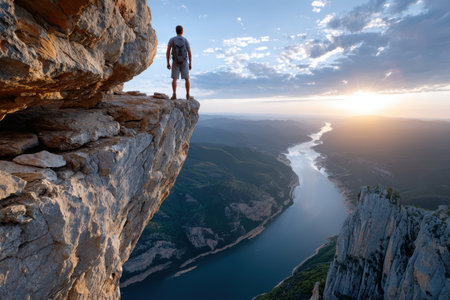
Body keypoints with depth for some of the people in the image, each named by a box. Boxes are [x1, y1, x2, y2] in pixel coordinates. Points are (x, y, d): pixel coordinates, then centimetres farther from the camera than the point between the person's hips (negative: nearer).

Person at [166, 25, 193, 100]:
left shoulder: (172, 40, 0)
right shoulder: (185, 40, -4)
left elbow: (167, 52, -2)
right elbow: (189, 53, -5)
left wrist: (168, 63, 4)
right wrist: (190, 64, 3)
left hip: (175, 62, 1)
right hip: (184, 62, -1)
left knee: (174, 79, -1)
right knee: (187, 79, 6)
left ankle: (174, 94, -17)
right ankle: (188, 95, 1)